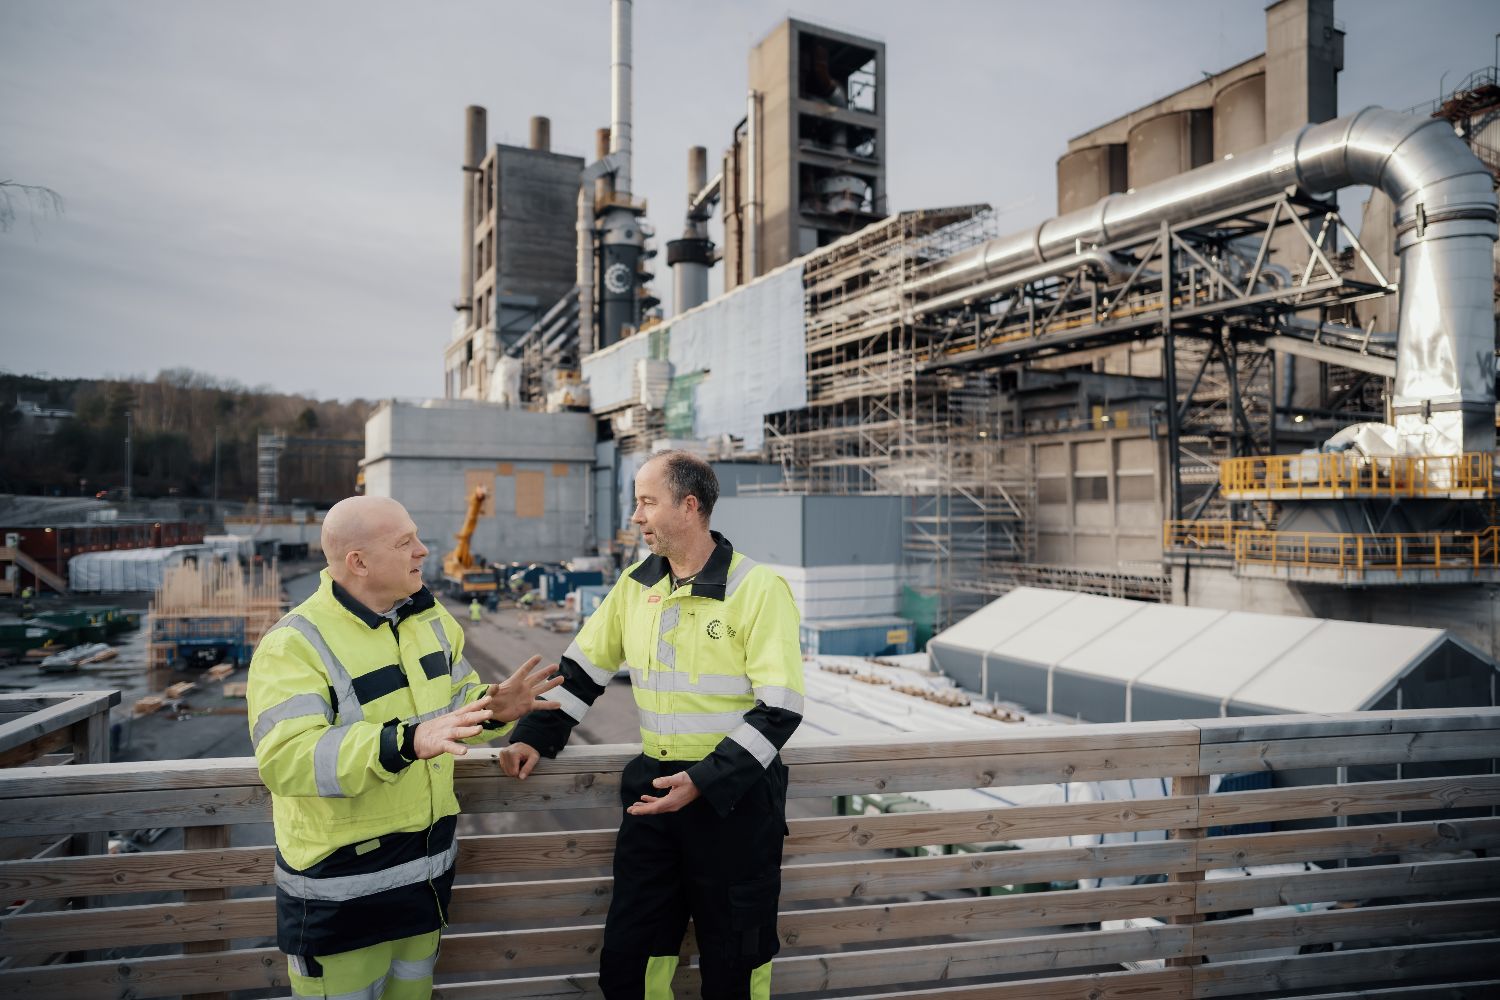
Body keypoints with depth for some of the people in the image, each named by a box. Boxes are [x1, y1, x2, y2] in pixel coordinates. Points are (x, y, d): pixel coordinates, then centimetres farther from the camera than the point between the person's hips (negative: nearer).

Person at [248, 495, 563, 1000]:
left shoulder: (431, 618, 2)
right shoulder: (295, 643, -21)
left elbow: (458, 702, 12)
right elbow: (285, 759, -32)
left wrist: (495, 709, -12)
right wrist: (405, 742, -44)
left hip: (429, 861, 6)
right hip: (341, 882, -6)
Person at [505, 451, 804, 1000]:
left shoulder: (759, 588, -14)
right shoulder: (636, 584, 5)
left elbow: (780, 708, -16)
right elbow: (584, 667, 14)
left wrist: (704, 781, -22)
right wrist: (534, 737, 3)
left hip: (735, 795, -5)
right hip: (654, 786, 5)